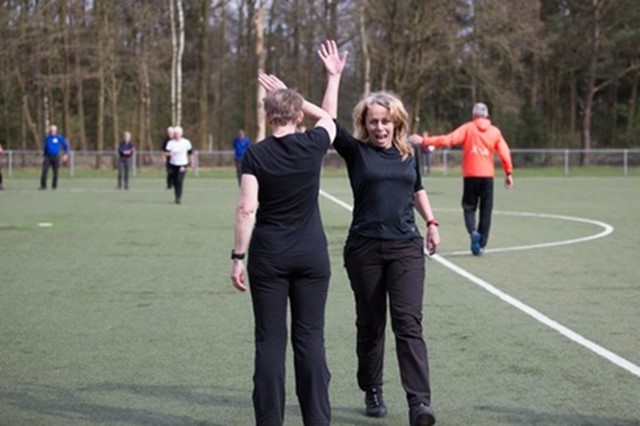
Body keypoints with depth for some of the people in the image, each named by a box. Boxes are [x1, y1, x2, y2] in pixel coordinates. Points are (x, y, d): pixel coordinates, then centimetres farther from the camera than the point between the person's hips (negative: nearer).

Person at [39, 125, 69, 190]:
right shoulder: (47, 138, 10)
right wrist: (44, 156, 18)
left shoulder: (59, 137, 0)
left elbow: (66, 145, 6)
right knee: (44, 171, -12)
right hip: (48, 157, 2)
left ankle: (54, 186, 14)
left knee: (55, 172, 0)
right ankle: (43, 186, -9)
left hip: (55, 157, -2)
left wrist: (66, 154, -3)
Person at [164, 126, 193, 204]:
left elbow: (190, 152, 10)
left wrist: (191, 162, 17)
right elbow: (166, 153, -10)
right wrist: (168, 154, -32)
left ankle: (179, 198, -16)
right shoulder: (170, 142, -2)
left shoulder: (186, 142, -2)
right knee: (174, 182, 5)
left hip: (182, 165, -2)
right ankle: (177, 196, 26)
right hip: (173, 165, 2)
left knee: (179, 181, -17)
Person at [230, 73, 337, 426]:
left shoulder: (256, 154, -7)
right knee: (310, 338, 5)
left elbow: (246, 209, -11)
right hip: (312, 254, 1)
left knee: (270, 339, 4)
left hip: (268, 254, -1)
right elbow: (328, 118, 20)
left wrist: (238, 256, -6)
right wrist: (290, 94, 23)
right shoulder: (313, 145, -3)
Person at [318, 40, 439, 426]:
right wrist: (334, 76, -16)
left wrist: (432, 223, 16)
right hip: (365, 248, -1)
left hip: (406, 247, 1)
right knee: (370, 325, 9)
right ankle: (373, 393, 27)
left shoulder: (409, 153, 8)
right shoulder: (356, 151, 0)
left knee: (409, 323, -9)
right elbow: (329, 121, -14)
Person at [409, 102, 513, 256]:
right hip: (487, 175, 1)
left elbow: (448, 139, -10)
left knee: (469, 207, 10)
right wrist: (508, 173, 8)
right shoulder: (495, 131, 5)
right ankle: (481, 244, 7)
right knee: (486, 210, 8)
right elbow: (504, 153, 1)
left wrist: (425, 141, -10)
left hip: (470, 175, -1)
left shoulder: (467, 128, 0)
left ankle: (473, 232, -17)